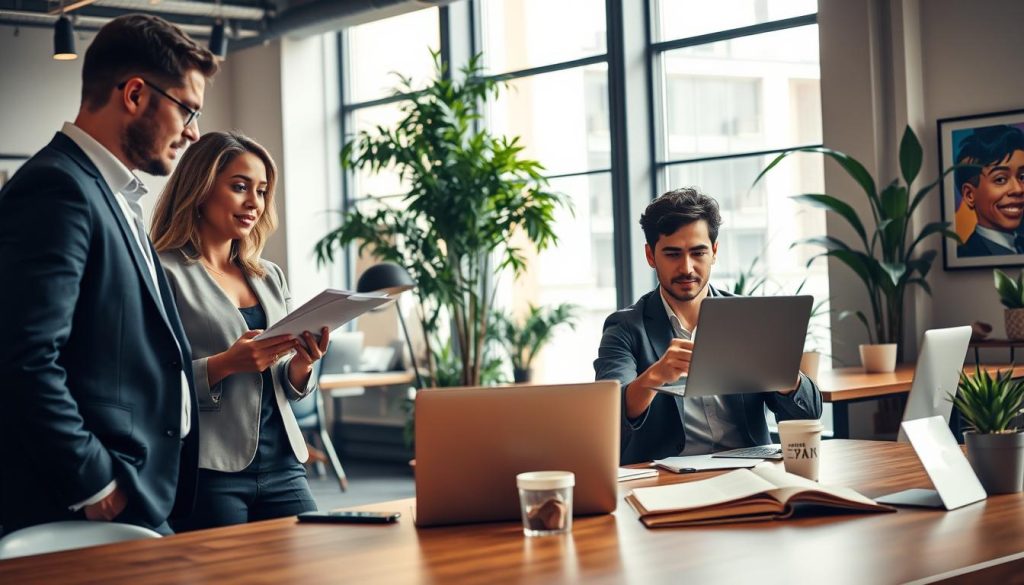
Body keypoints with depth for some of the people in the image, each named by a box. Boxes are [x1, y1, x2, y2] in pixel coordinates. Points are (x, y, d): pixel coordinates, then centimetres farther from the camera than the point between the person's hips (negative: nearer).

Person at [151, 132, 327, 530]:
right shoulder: (165, 273, -5)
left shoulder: (270, 277, 15)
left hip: (282, 464, 6)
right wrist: (224, 365, -22)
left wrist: (301, 366, -2)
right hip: (209, 472, -6)